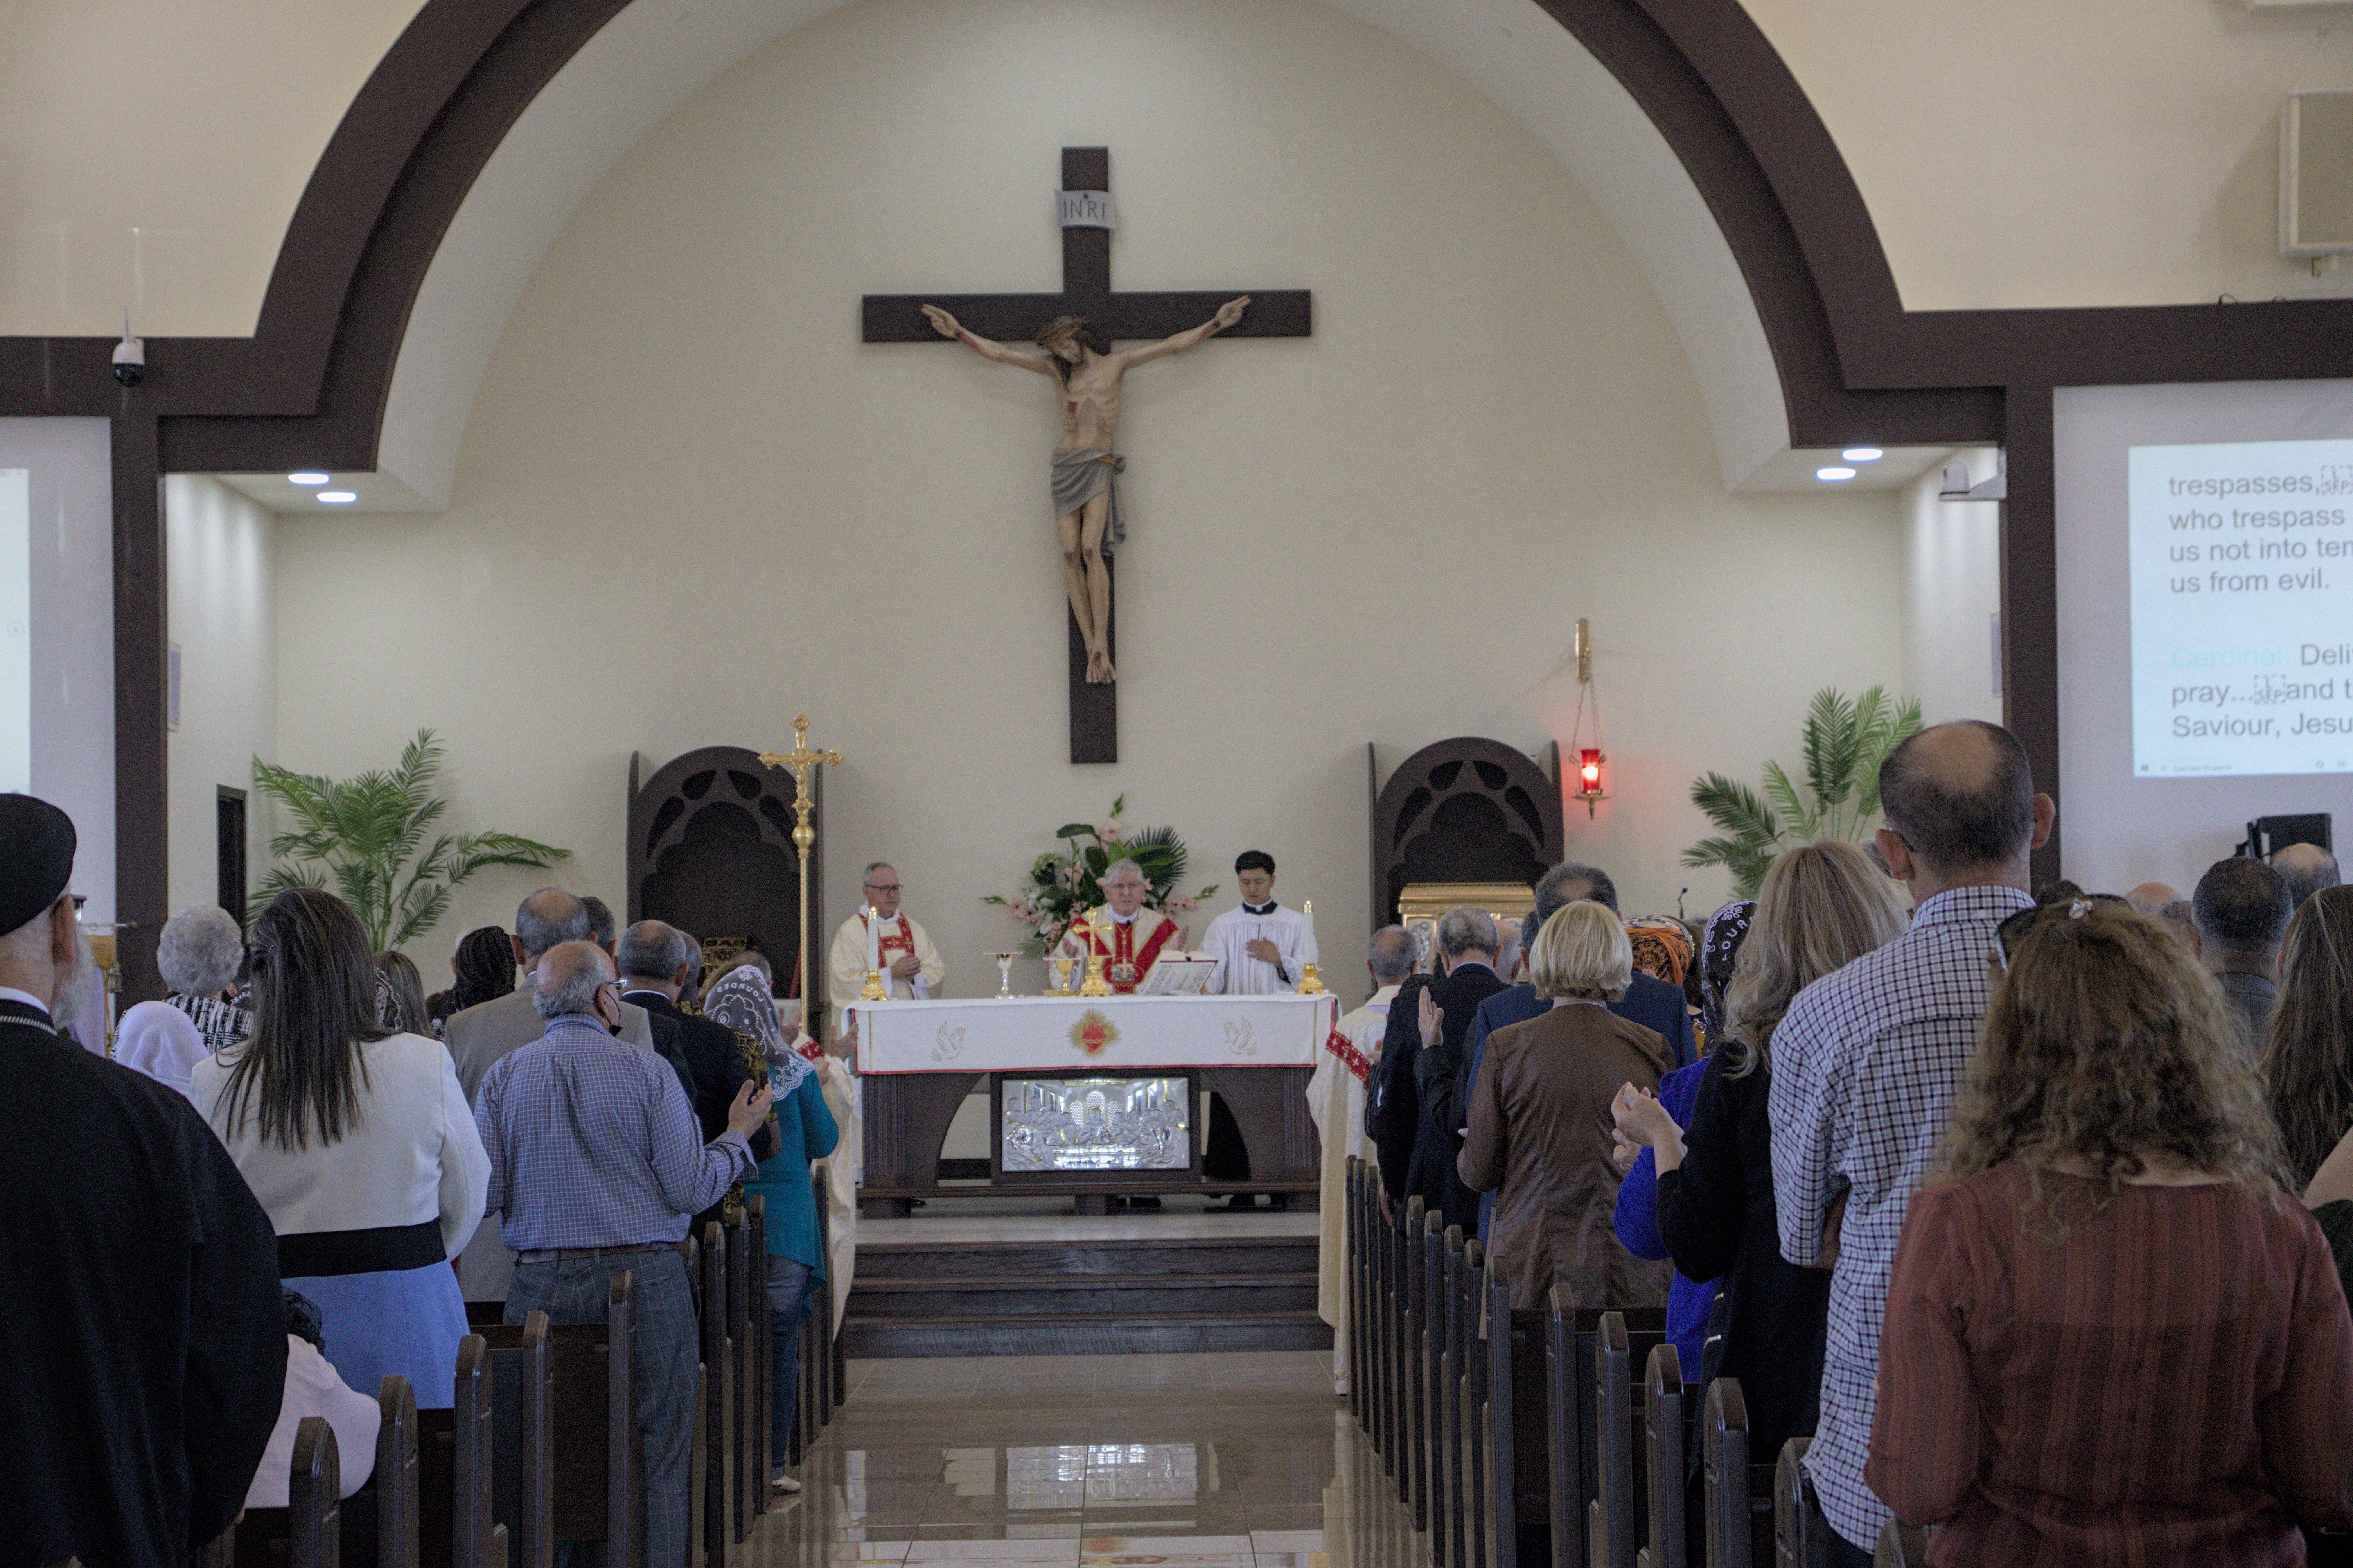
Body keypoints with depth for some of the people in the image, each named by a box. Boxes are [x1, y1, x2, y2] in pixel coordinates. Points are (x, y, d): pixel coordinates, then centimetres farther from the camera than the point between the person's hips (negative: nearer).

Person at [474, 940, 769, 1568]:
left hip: (541, 1287, 3)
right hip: (644, 1281, -3)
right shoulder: (646, 1071, -5)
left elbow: (483, 1195, 0)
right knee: (654, 1459, 3)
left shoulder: (504, 1077, 3)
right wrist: (738, 1136, 10)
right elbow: (691, 1189, -7)